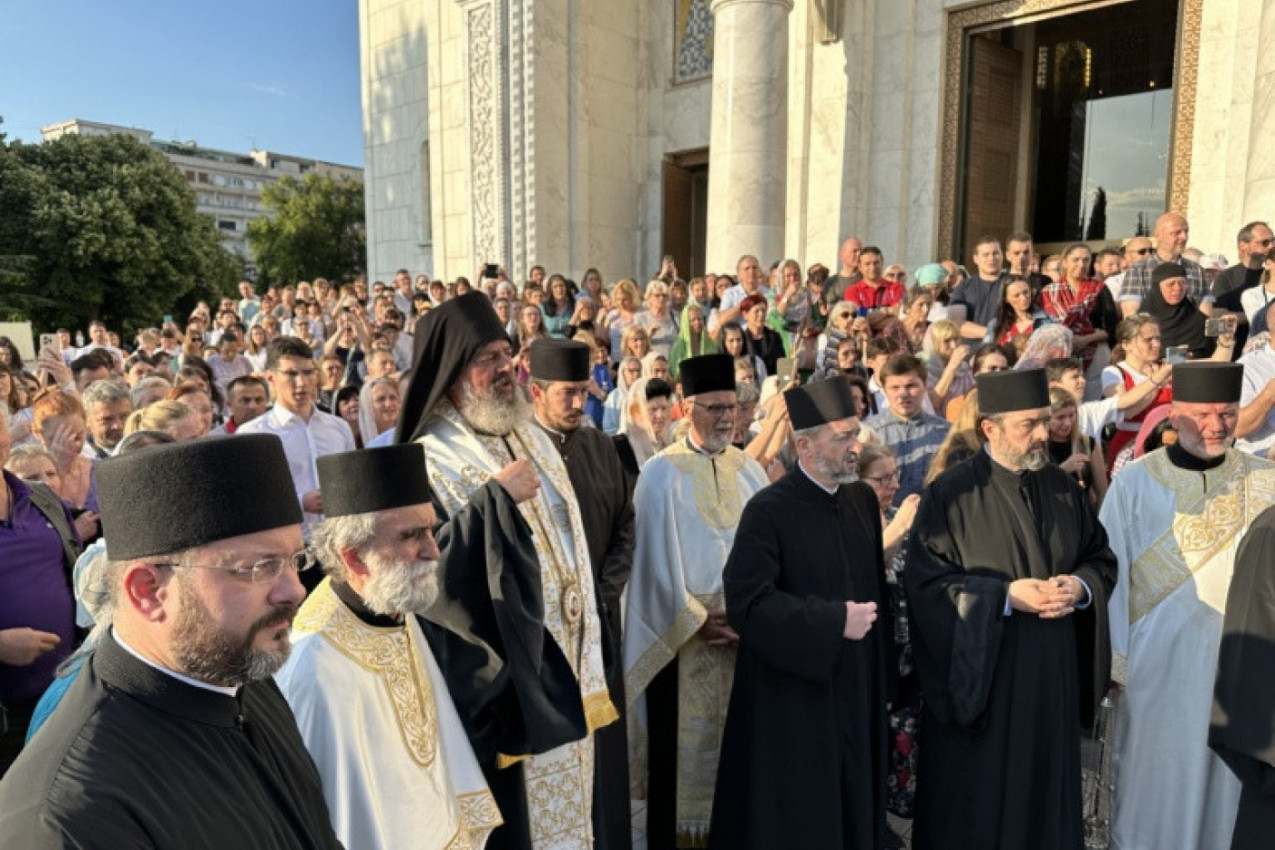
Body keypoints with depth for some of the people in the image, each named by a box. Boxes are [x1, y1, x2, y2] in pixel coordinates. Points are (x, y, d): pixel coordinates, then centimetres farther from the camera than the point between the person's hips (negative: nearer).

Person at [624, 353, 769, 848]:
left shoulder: (749, 470, 5)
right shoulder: (661, 473, -7)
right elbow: (658, 557, -9)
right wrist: (696, 619, -11)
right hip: (682, 629, -4)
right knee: (685, 740, 5)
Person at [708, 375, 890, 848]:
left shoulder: (863, 499, 4)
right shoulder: (768, 510, -17)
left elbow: (875, 583, 13)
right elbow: (746, 602, -23)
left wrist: (876, 638, 12)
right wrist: (836, 621, -21)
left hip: (856, 689, 6)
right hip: (794, 697, -6)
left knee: (854, 809, 18)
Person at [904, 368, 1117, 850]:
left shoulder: (1062, 488, 4)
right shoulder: (952, 493, -12)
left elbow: (1101, 557, 13)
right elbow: (924, 581, -16)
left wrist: (1081, 586, -8)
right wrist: (1005, 595, -21)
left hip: (1054, 673, 5)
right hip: (979, 675, -5)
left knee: (1047, 792, 17)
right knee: (978, 807, 8)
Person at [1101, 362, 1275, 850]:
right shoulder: (1134, 483, -8)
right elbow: (1110, 573, -5)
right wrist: (1113, 659, -6)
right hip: (1158, 659, -2)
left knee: (1225, 774, 15)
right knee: (1154, 774, 11)